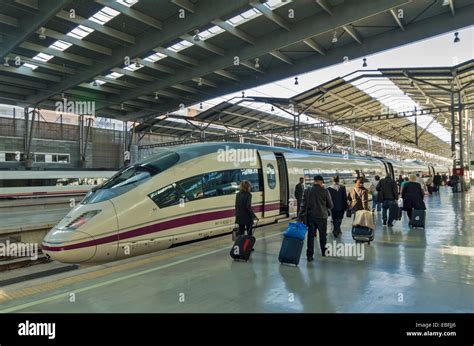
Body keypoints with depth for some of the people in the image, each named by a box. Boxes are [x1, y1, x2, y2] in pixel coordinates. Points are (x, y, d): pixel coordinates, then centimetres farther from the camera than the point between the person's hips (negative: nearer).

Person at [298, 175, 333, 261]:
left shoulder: (307, 191, -2)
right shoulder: (325, 191, -8)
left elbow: (303, 204, -5)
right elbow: (330, 205, -1)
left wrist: (301, 216, -3)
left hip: (310, 216, 1)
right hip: (322, 216, -1)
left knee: (310, 235, 5)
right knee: (322, 235, 15)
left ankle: (309, 255, 4)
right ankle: (324, 252, 30)